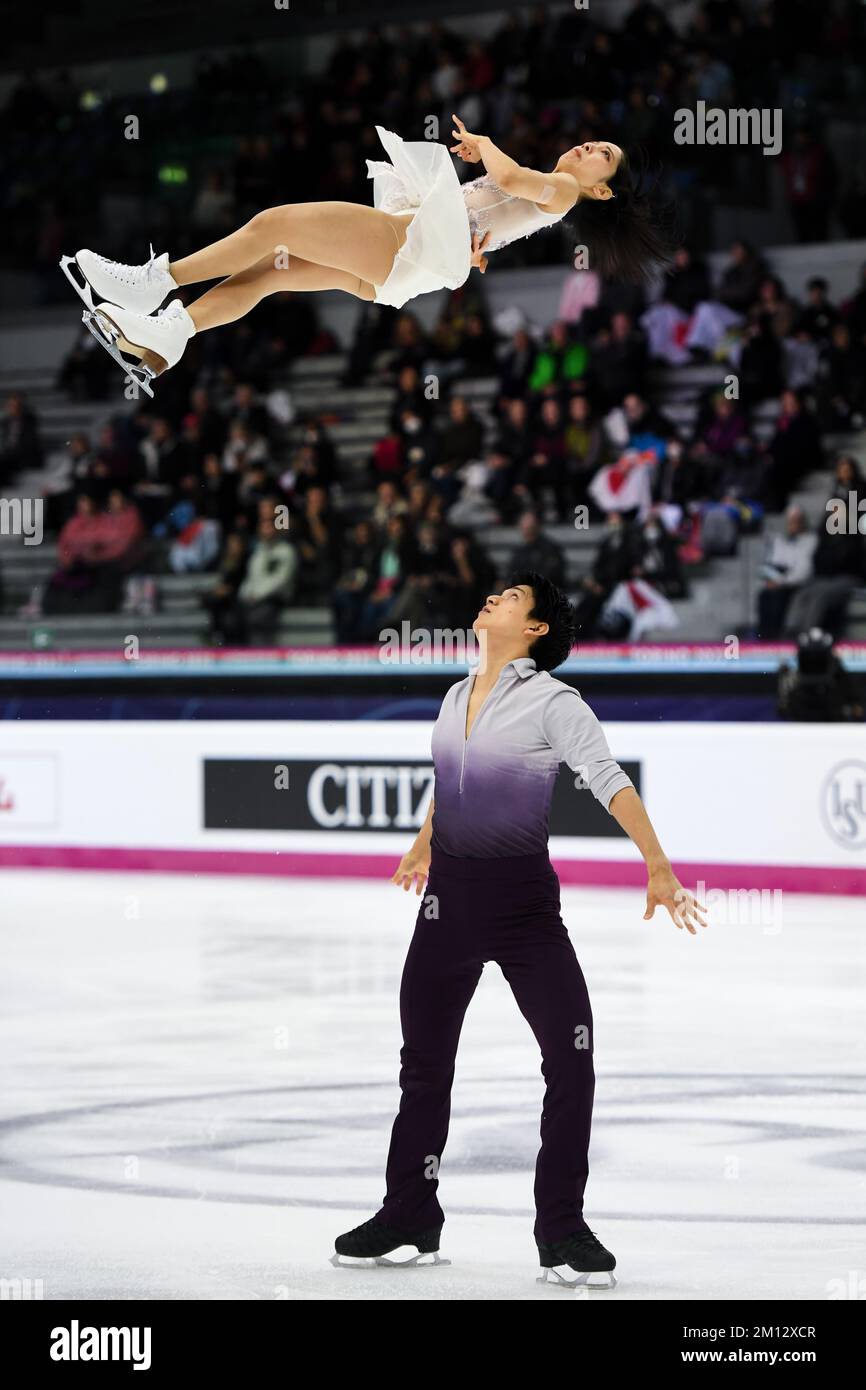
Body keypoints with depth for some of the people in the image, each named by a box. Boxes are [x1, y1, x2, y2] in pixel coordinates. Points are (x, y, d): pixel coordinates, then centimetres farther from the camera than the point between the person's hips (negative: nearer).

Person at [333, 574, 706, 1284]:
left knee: (571, 1057, -11)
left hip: (524, 899, -5)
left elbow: (609, 779, -19)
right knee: (424, 1060, 10)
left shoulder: (553, 702, -9)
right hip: (451, 895, 5)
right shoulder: (458, 697, 9)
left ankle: (562, 1227, 1)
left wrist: (657, 865, -30)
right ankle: (409, 1219, 23)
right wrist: (423, 846, 43)